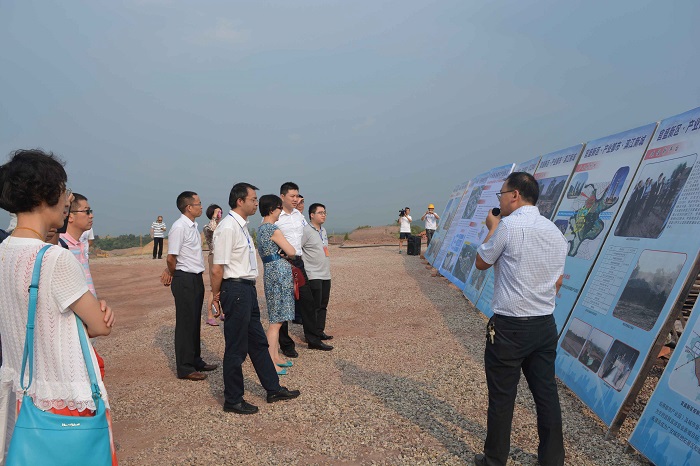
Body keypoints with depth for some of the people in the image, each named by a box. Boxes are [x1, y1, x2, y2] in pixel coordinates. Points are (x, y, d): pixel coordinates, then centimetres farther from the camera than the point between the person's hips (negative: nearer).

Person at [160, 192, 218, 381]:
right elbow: (171, 258, -16)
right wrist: (173, 274, 1)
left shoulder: (193, 226, 11)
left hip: (196, 278, 9)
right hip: (185, 280, -9)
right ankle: (185, 368, 11)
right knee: (185, 323, 0)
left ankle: (195, 361, 31)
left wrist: (170, 271, 5)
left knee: (195, 322, 17)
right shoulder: (179, 227, -17)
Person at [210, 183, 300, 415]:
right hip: (235, 290, -10)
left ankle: (273, 389, 31)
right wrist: (217, 296, -8)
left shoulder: (241, 226, 13)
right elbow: (217, 269, -20)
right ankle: (233, 401, 19)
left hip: (247, 289, 10)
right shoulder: (228, 227, -18)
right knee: (236, 348, 3)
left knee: (258, 342, 18)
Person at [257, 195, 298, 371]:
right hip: (280, 272, -10)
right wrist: (284, 252, 7)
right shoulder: (273, 229, -14)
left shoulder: (261, 229, 15)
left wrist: (280, 253, 8)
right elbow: (292, 252, -15)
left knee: (276, 318, 15)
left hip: (271, 272, 10)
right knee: (277, 319, -6)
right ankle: (270, 361, -2)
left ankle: (275, 357, 22)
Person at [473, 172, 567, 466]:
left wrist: (492, 228, 10)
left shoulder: (509, 226, -15)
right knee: (546, 392, 15)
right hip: (545, 325, 7)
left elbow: (481, 263, -1)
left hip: (509, 328, -7)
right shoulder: (555, 232, 6)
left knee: (501, 396, 6)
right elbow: (557, 283, 13)